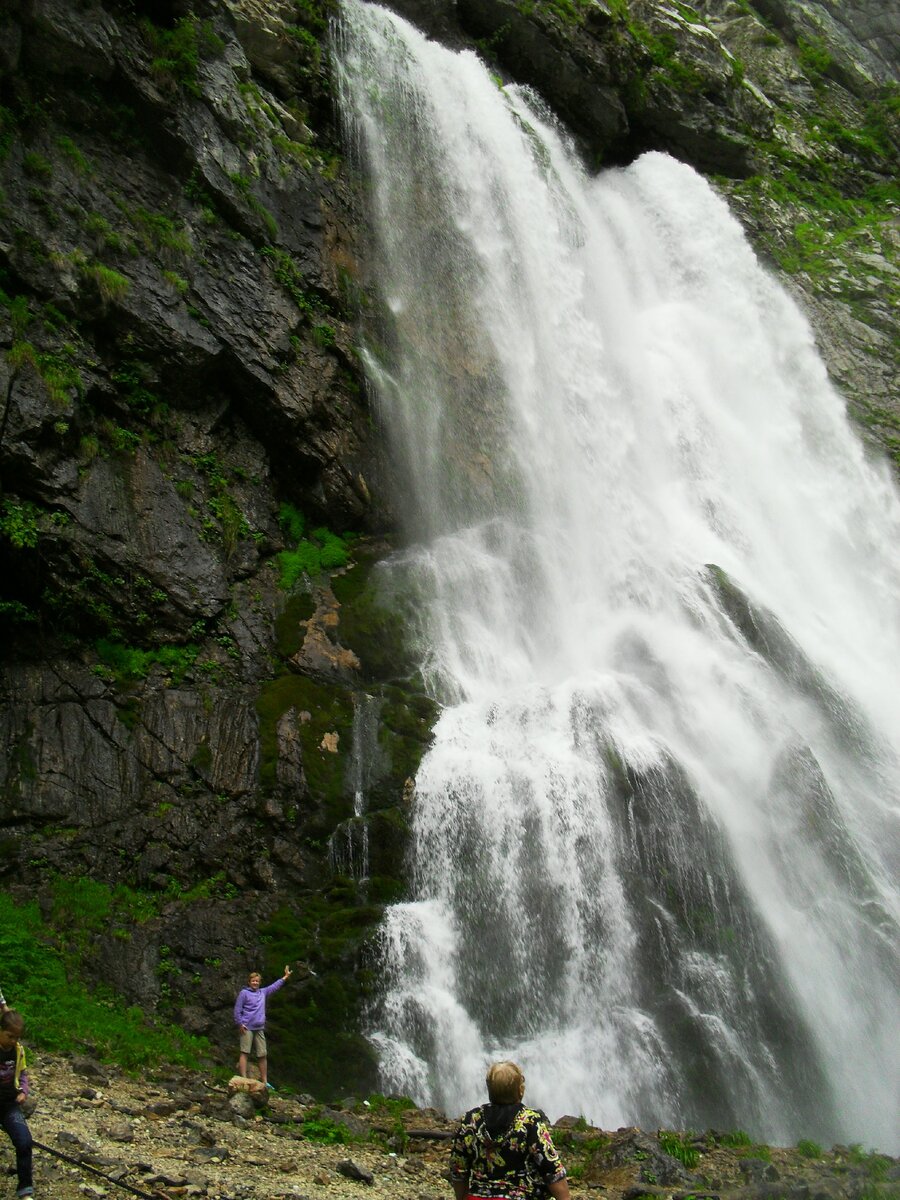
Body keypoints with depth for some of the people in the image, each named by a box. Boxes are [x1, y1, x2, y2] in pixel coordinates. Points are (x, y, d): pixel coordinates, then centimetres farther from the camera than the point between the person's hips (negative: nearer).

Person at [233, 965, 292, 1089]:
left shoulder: (263, 992, 16)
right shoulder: (244, 993, -1)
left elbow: (274, 986, 29)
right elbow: (237, 1009, -4)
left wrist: (285, 977, 30)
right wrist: (239, 1024, -11)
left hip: (259, 1029, 6)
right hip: (247, 1028, -6)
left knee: (263, 1055, 5)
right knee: (244, 1053, -8)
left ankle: (265, 1081, 10)